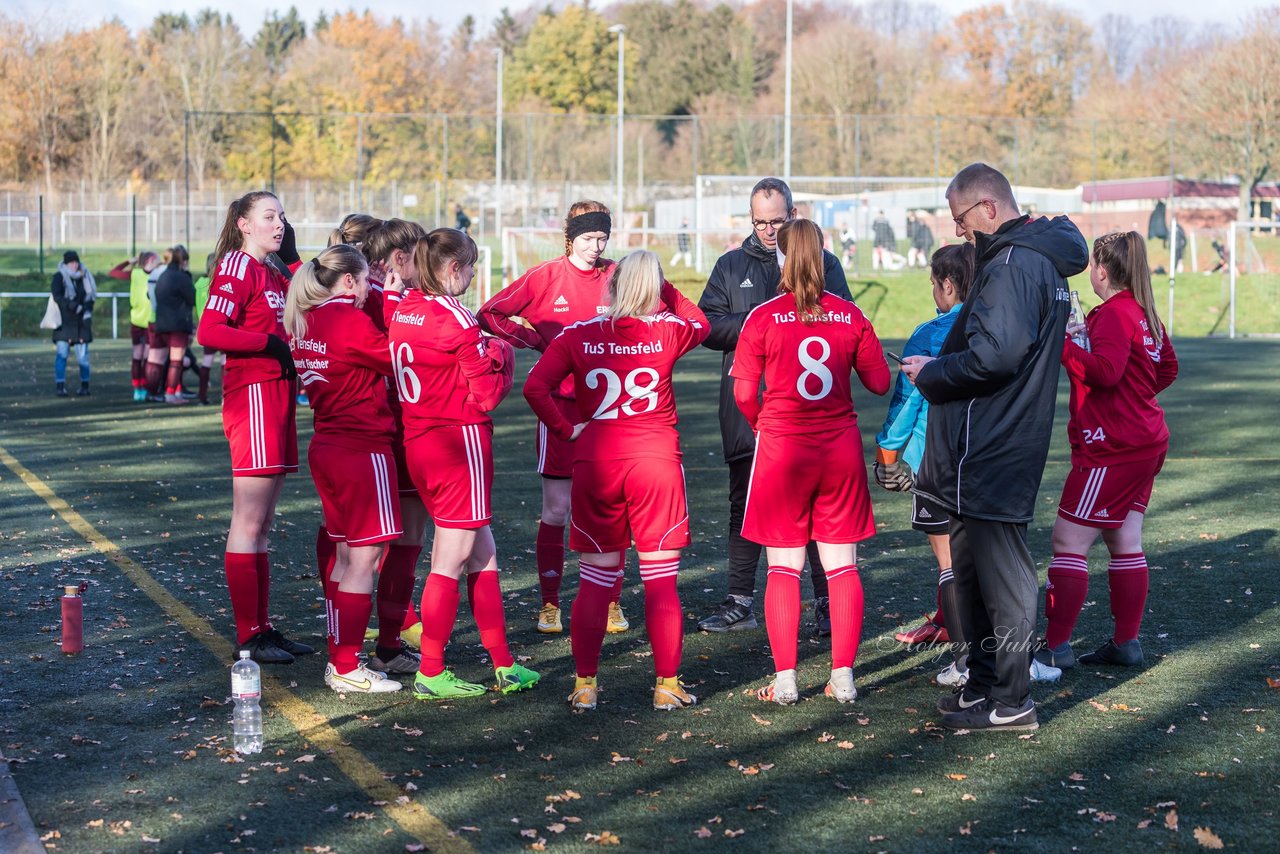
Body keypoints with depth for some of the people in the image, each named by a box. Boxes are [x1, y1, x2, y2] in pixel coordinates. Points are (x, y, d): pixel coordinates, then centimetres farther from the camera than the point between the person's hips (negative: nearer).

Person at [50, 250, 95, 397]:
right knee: (61, 353, -7)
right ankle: (60, 386, -3)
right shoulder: (59, 277, -1)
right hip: (64, 322, -2)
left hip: (81, 323, 2)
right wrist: (73, 306, -23)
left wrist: (88, 311, -6)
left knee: (82, 355, 1)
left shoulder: (84, 277, 9)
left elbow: (90, 297, 12)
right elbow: (56, 296, -14)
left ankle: (85, 386, 10)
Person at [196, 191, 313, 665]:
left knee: (262, 523, 12)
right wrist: (270, 344, -17)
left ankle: (263, 628, 18)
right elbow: (209, 332, -18)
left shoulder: (272, 273, 19)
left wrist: (291, 257, 9)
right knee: (249, 523, -5)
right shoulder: (237, 266, -9)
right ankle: (248, 637, -1)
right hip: (253, 395, -9)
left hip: (277, 395, 9)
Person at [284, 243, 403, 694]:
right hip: (362, 450, -9)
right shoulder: (350, 320, -15)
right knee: (365, 559, -4)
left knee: (345, 556, 15)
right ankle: (347, 669, -2)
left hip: (327, 448, 9)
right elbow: (397, 359, -6)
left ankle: (339, 657, 20)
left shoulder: (304, 323, 10)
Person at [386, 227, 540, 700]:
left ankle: (504, 664, 20)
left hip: (418, 442, 8)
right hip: (460, 442, -8)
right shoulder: (457, 320, -16)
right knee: (451, 562, 1)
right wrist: (499, 353, 2)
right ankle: (430, 674, 7)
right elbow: (486, 394, -14)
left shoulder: (401, 309, 6)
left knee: (482, 555, 15)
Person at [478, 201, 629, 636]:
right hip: (561, 405, -1)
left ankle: (611, 601, 14)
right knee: (556, 509, 2)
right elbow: (490, 314, 2)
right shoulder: (545, 277, -2)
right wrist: (538, 340, -4)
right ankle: (549, 603, 12)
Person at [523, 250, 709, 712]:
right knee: (661, 580, 5)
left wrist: (566, 428, -1)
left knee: (595, 579, 10)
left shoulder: (578, 335, 1)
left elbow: (536, 386, -9)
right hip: (656, 463, -1)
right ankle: (666, 685, 7)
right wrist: (663, 290, 19)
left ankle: (584, 684, 12)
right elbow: (701, 323, 23)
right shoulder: (668, 331, 0)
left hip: (595, 464, 1)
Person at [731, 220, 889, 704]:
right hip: (841, 449, 2)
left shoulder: (763, 318, -6)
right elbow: (879, 382, 4)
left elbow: (744, 393, -7)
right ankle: (843, 677, 9)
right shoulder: (850, 315, 0)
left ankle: (785, 680, 4)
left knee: (784, 568, 4)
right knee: (842, 565, 8)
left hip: (781, 448, -2)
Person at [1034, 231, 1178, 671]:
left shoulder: (1113, 314, -16)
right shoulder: (1145, 313, 13)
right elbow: (1168, 367, 24)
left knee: (1068, 540, -6)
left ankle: (1057, 646, -5)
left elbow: (1105, 371, -28)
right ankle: (1126, 643, 17)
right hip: (1144, 441, 10)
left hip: (1111, 448, -10)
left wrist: (1063, 345, -21)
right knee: (1125, 543, 13)